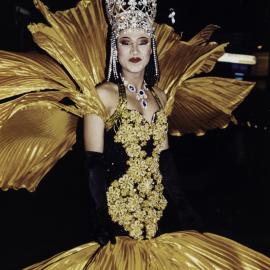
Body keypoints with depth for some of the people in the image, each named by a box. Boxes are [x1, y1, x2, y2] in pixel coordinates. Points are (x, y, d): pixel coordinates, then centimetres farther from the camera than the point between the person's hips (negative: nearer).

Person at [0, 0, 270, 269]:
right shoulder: (103, 95, -9)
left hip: (156, 214, 5)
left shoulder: (160, 96, 8)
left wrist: (181, 206, 9)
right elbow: (95, 165, -12)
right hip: (118, 215, -5)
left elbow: (164, 156, 12)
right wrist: (102, 220, -16)